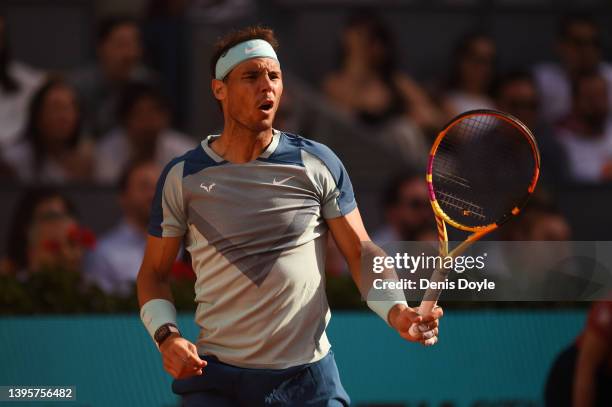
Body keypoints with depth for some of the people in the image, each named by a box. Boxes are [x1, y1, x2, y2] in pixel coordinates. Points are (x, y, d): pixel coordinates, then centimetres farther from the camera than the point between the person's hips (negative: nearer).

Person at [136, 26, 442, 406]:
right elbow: (154, 272, 9)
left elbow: (361, 253, 3)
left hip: (308, 375, 0)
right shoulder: (182, 177, 1)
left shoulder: (318, 164, 1)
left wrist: (395, 310, -15)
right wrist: (166, 335, -9)